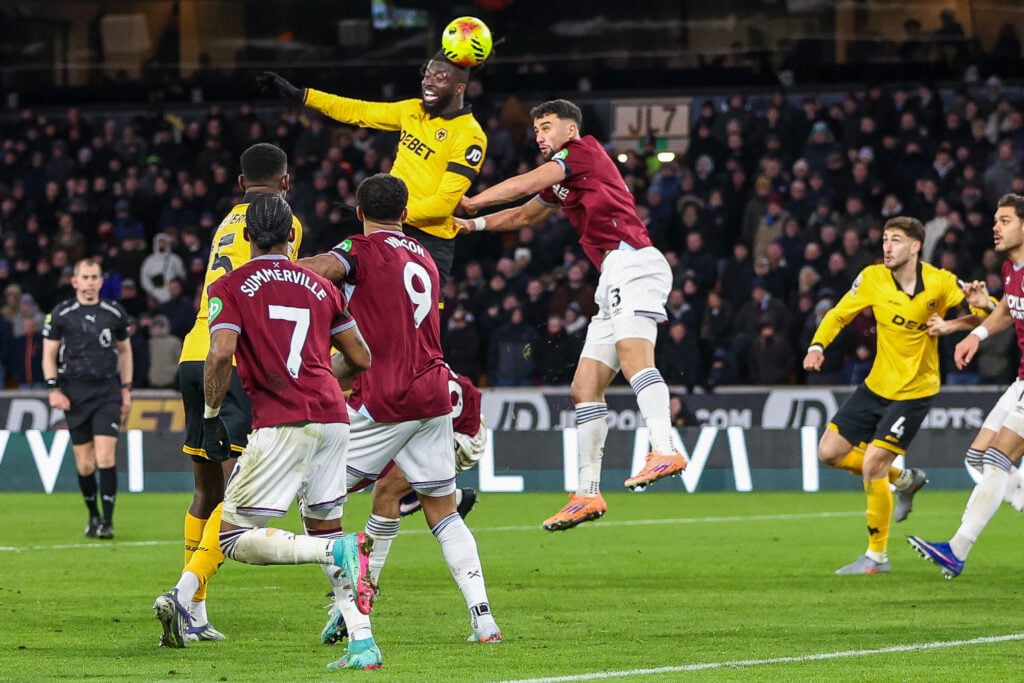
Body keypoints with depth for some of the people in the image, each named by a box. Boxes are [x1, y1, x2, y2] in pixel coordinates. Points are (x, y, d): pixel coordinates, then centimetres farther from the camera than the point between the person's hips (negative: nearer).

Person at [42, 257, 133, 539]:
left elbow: (125, 350, 17)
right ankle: (93, 516, 21)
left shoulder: (115, 313, 6)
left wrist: (126, 389, 12)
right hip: (75, 393, 0)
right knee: (84, 464, 2)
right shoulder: (61, 314, 2)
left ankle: (107, 521, -12)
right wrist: (53, 389, -5)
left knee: (105, 457, -13)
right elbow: (49, 354, 6)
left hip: (107, 391, 0)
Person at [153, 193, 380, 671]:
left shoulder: (230, 287, 2)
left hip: (282, 424, -5)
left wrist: (211, 415, -2)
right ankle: (362, 644, 4)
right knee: (323, 527, 16)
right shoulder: (320, 287, 15)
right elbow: (361, 358, 19)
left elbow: (221, 354, -13)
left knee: (237, 539, -1)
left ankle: (340, 551, -24)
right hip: (332, 417, 5)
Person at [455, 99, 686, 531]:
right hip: (614, 278, 10)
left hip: (633, 261, -10)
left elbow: (524, 185, -1)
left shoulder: (584, 149, 2)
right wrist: (475, 224, 36)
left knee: (632, 352, -33)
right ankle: (588, 493, 5)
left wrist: (472, 203, 13)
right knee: (584, 389, 5)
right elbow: (525, 215, 47)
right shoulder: (559, 184, 29)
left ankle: (665, 450, -50)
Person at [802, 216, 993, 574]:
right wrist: (818, 345, -15)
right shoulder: (873, 278, -6)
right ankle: (904, 480, 25)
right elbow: (838, 315, 4)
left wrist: (982, 305, -32)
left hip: (913, 391, -5)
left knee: (872, 466, -14)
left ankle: (877, 556, 1)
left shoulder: (940, 283, -14)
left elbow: (983, 315, -7)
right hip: (876, 385, 5)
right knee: (830, 452, 3)